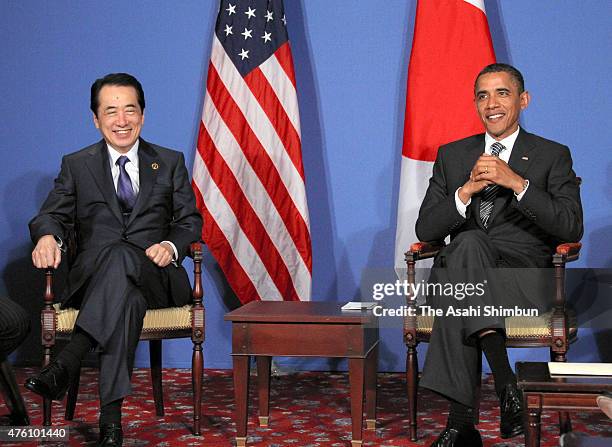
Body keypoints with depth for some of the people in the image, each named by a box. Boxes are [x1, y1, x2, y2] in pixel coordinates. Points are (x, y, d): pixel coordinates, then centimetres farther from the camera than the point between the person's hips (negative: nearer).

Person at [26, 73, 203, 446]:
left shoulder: (171, 163, 19)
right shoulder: (76, 165, 19)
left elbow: (190, 220, 13)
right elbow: (53, 215, 9)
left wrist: (171, 245, -12)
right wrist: (48, 236, -18)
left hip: (155, 279, 0)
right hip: (92, 279, 0)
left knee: (121, 256, -39)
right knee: (128, 299, -39)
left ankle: (67, 363, -49)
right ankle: (111, 416, -46)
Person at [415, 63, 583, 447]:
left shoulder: (552, 156, 11)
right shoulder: (452, 155, 19)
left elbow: (572, 228, -4)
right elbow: (426, 230, 10)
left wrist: (517, 183, -15)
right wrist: (467, 191, -8)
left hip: (523, 276, -2)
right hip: (460, 270, 2)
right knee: (469, 241, -36)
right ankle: (505, 380, -39)